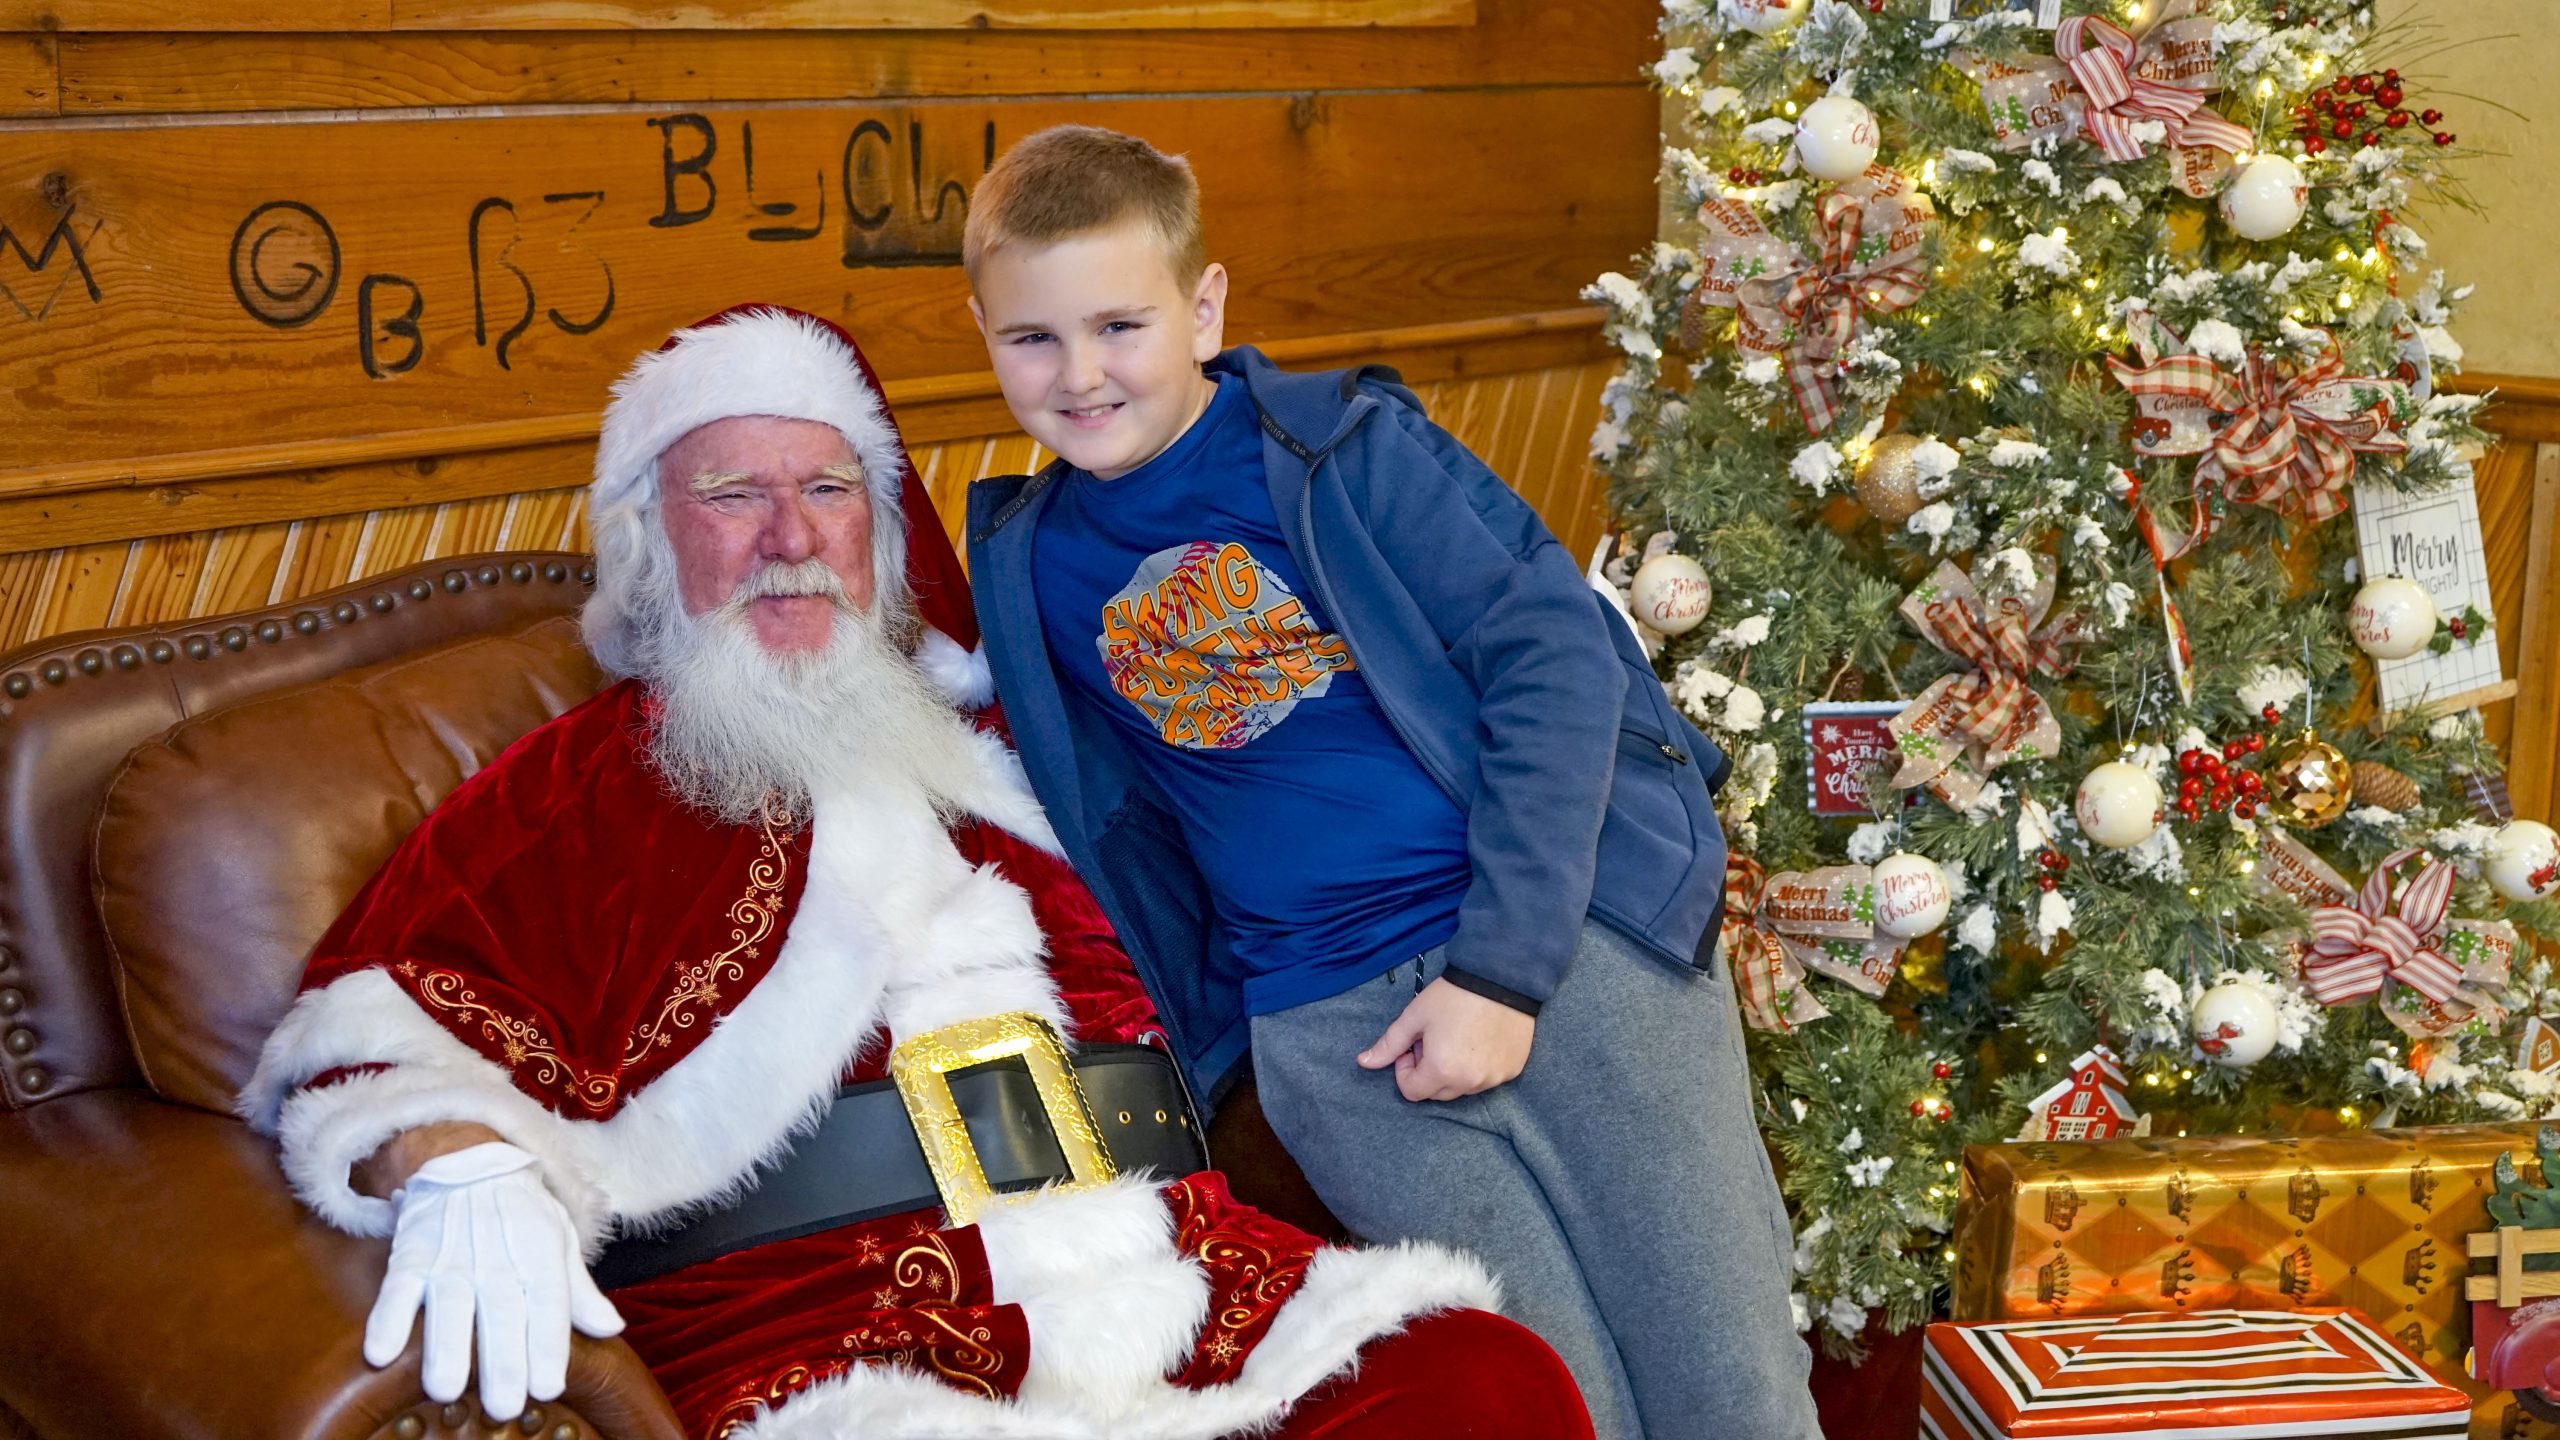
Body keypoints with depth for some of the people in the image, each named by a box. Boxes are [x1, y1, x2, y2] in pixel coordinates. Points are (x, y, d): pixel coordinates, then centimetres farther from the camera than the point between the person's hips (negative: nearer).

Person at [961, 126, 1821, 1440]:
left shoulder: (1345, 447, -4)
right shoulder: (1026, 564, 7)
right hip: (1328, 1027, 2)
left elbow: (1555, 657, -9)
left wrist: (1503, 963, -14)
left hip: (1570, 936, -2)